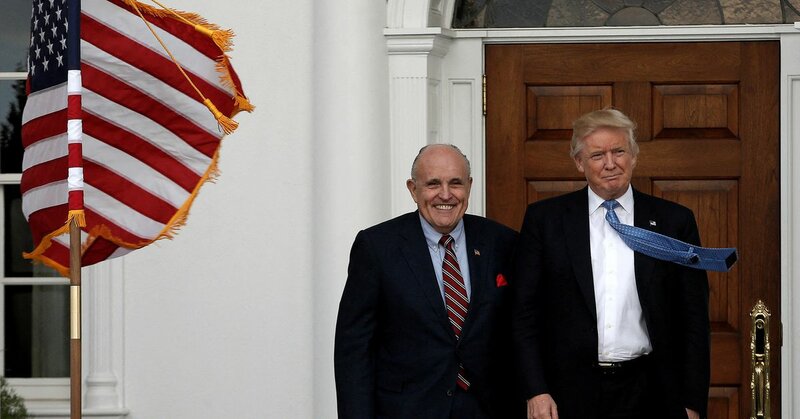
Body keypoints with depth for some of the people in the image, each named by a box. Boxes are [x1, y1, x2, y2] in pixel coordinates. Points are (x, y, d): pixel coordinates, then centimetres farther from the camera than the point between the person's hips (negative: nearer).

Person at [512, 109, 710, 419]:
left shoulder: (675, 221, 5)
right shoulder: (544, 219, 4)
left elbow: (694, 319, 5)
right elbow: (525, 312, 2)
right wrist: (536, 391, -7)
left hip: (649, 394, 1)